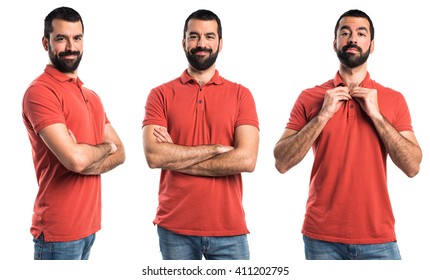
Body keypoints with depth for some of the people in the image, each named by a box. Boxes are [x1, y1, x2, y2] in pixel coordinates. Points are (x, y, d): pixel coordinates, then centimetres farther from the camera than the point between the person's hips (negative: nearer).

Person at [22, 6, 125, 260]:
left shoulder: (92, 96, 14)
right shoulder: (40, 91, -13)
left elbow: (120, 153, 8)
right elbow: (75, 159, -23)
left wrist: (88, 163, -12)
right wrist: (104, 147, -2)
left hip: (89, 226, 8)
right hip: (59, 231, -8)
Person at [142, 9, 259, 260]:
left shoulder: (240, 95, 3)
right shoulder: (161, 95, 3)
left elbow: (247, 160, -11)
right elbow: (153, 156, -12)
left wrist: (175, 158, -10)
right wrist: (217, 149, -12)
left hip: (229, 229, 0)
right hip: (175, 229, 0)